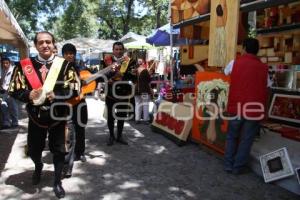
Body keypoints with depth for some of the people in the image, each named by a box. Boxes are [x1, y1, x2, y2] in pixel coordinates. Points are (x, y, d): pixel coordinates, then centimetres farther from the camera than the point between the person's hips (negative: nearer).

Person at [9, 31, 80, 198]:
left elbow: (75, 89, -10)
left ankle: (58, 182, 29)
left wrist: (55, 95, -23)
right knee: (33, 149, 18)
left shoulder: (65, 64, -7)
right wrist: (28, 95, -21)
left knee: (59, 150, 8)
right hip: (36, 116, 2)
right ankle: (38, 166, 53)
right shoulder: (24, 65, -3)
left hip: (58, 115, -1)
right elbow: (14, 90, -1)